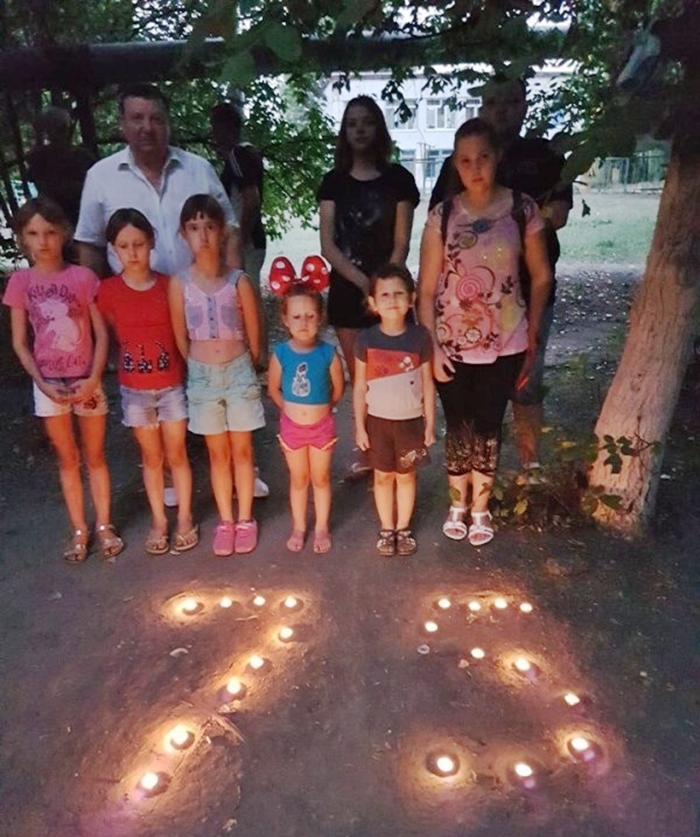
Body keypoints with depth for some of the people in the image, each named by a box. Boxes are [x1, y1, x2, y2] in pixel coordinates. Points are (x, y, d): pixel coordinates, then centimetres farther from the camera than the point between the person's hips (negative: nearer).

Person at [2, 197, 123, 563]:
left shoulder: (82, 277, -6)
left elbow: (102, 334, -4)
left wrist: (93, 379, -13)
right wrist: (42, 383, -10)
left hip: (86, 381, -1)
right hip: (49, 384, 1)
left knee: (95, 456, 10)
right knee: (68, 459, 12)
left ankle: (104, 525, 24)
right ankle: (79, 530, 24)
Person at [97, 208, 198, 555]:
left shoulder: (169, 285, -7)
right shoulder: (107, 290, -7)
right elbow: (113, 335, 5)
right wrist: (139, 355, 0)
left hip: (172, 385, -1)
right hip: (135, 389, 1)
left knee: (177, 455, 9)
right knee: (152, 458, 13)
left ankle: (185, 519, 25)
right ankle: (159, 521, 28)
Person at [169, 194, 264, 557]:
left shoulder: (239, 281, -9)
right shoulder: (179, 283, -7)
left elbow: (254, 336, 0)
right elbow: (180, 337, 3)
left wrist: (242, 369, 8)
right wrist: (200, 368, 10)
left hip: (239, 372, -1)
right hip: (201, 376, 1)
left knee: (242, 450, 10)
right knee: (218, 453, 12)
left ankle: (245, 519, 24)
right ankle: (225, 521, 26)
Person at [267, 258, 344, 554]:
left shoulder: (328, 353, -15)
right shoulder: (281, 353, -13)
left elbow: (338, 389, -1)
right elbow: (273, 388, 3)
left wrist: (320, 408, 9)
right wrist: (291, 408, 8)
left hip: (322, 426, -1)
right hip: (291, 426, 1)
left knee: (320, 478, 15)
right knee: (298, 479, 17)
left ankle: (322, 528, 32)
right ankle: (299, 527, 34)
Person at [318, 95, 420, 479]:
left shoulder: (398, 179, 1)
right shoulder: (334, 181, 7)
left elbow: (401, 244, -3)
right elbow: (327, 244, -2)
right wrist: (364, 282, -13)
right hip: (347, 290, 3)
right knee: (358, 377, 8)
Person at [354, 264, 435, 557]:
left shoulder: (420, 336, -8)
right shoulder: (366, 339, -9)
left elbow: (427, 383, -2)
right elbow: (360, 386, -3)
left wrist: (430, 423, -1)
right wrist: (359, 426, -3)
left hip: (410, 421, 0)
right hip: (378, 421, 0)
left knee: (406, 476, 13)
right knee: (383, 476, 13)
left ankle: (404, 528, 31)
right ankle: (386, 529, 30)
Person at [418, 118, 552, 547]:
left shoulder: (523, 209, -4)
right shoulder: (442, 215, -5)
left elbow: (541, 277, 4)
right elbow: (427, 288, -3)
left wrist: (532, 336, 4)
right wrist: (430, 345, -9)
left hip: (504, 343, 0)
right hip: (452, 343, 0)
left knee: (488, 425, 11)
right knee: (458, 425, 11)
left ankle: (481, 508, 30)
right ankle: (458, 503, 32)